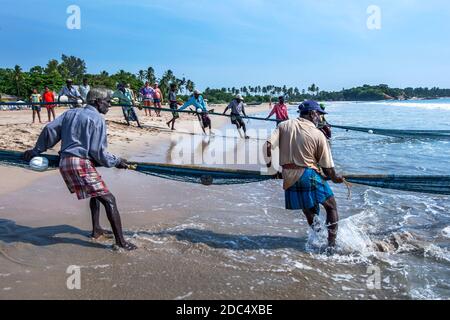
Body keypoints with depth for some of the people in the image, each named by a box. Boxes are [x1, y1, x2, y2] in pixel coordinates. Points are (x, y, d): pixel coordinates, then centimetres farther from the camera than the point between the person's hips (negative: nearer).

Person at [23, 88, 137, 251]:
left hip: (64, 163, 9)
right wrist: (116, 161, 2)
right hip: (81, 163, -9)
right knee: (109, 199, -8)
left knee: (96, 192, 27)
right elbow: (97, 151, -10)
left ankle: (96, 229, 31)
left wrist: (36, 150, 22)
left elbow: (49, 130, 14)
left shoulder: (71, 113, 18)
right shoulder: (97, 119, -5)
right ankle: (120, 242, -12)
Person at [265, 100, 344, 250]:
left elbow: (268, 145, -8)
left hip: (289, 178, 5)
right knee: (331, 207, 12)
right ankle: (332, 243, 7)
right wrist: (335, 178, 16)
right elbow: (327, 166, -2)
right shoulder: (318, 135, -6)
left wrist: (269, 162, 8)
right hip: (309, 175, -5)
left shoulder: (284, 126, 2)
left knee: (309, 209, 22)